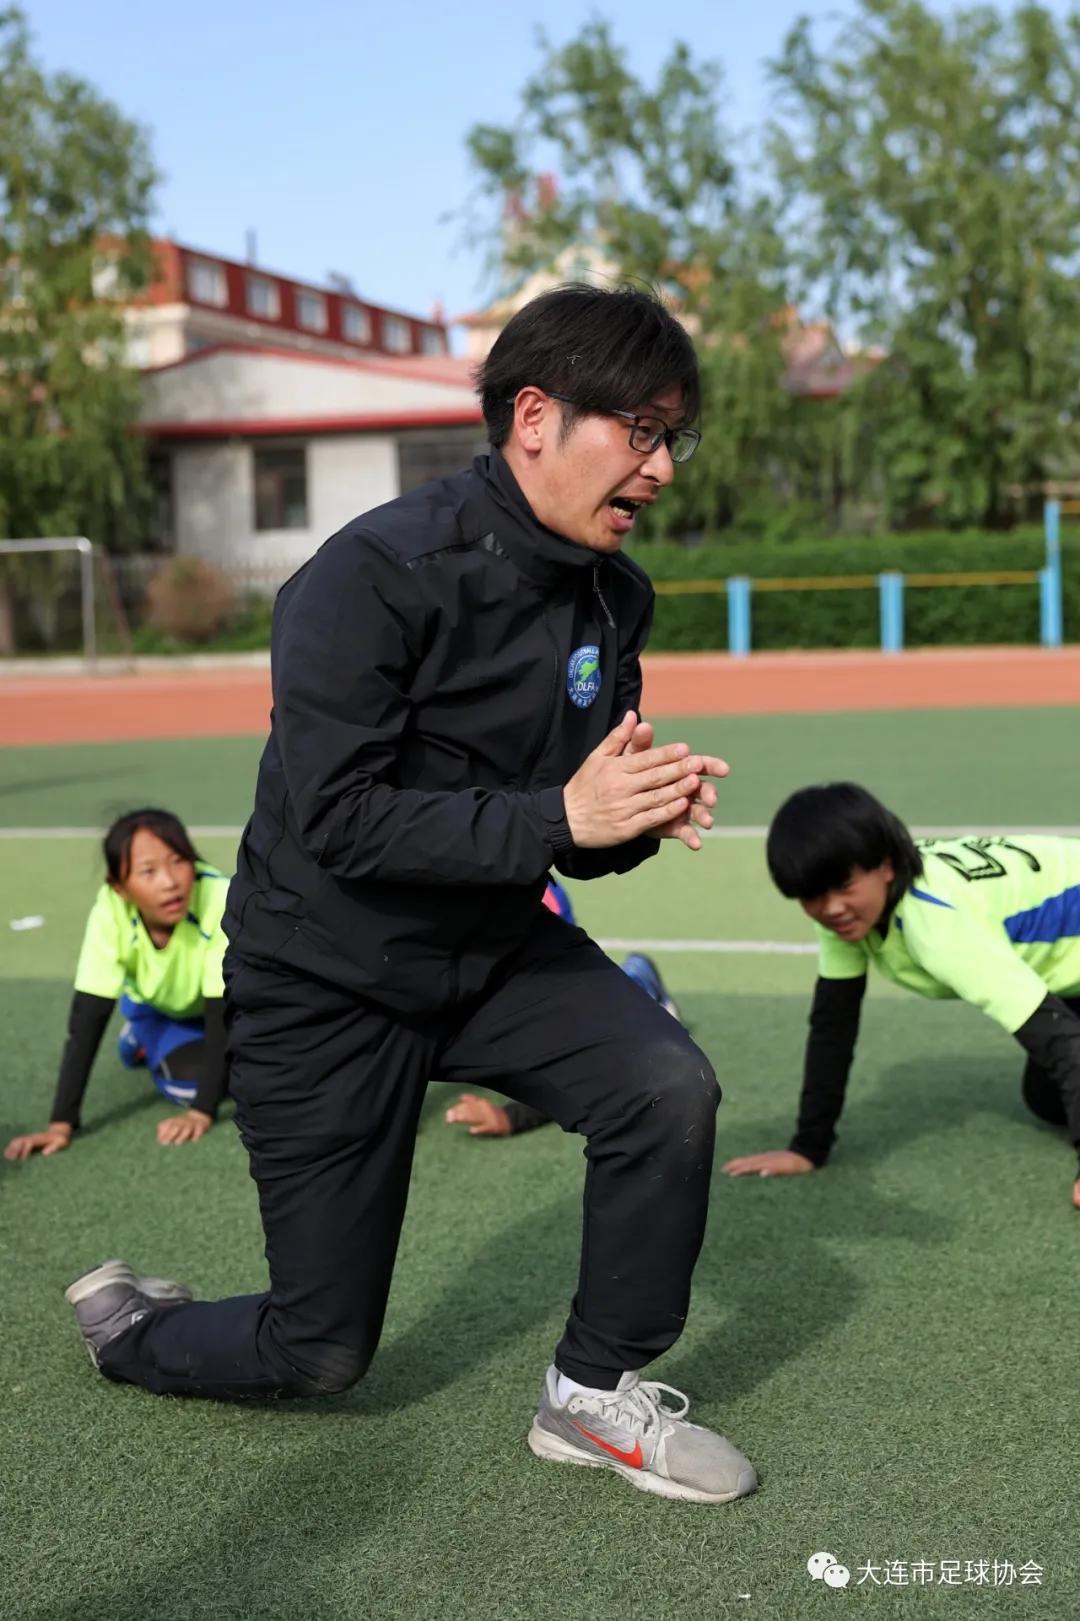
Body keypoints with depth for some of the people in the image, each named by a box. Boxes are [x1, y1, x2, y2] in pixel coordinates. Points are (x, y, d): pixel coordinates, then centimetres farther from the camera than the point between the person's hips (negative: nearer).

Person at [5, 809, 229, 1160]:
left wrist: (202, 1112, -40)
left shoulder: (220, 900, -41)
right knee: (189, 1082, -22)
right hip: (156, 1005, 1)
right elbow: (87, 1019, -32)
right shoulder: (110, 913, -35)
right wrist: (62, 1122, -37)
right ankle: (142, 1040, 12)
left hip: (225, 1000, -1)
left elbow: (222, 1012, -35)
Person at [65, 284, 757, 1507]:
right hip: (326, 981, -5)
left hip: (495, 949, 6)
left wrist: (638, 818, -20)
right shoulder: (376, 577, -25)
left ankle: (596, 1393, 2)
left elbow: (575, 827, 3)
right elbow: (337, 820, -30)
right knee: (324, 1350, 5)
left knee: (669, 1087, -22)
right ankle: (123, 1331, 39)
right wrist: (559, 817, -34)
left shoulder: (613, 596, -3)